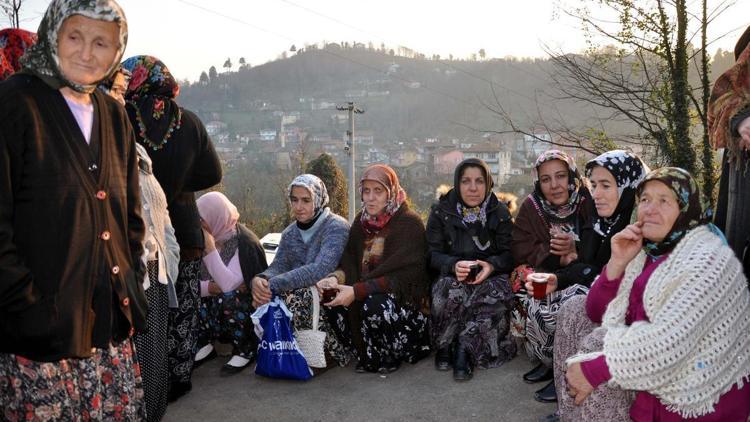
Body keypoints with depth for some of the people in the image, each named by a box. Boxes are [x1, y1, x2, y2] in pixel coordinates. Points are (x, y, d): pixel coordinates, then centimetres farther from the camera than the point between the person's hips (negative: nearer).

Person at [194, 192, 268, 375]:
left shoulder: (244, 243, -19)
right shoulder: (202, 240, -1)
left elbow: (228, 285, -33)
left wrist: (211, 250, -33)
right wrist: (209, 287, -25)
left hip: (246, 310, -5)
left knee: (227, 298, -34)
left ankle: (245, 351, -11)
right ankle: (205, 344, 3)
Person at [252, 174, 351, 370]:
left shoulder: (336, 227, -14)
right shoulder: (289, 233, 11)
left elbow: (320, 270, -28)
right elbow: (278, 266, -2)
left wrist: (273, 285, -34)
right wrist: (260, 280, -26)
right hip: (305, 292, 7)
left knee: (295, 297, -32)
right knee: (266, 296, -17)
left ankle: (335, 352, -13)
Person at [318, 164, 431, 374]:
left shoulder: (409, 223, -12)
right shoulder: (362, 221, 7)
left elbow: (402, 276, -20)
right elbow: (350, 263, 4)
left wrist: (357, 291, -28)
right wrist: (336, 278, -20)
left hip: (404, 296, -6)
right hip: (368, 292, 6)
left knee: (375, 305, -35)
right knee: (330, 300, -17)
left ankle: (389, 356, -5)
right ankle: (364, 353, 5)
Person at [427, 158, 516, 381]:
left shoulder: (500, 213, 6)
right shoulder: (441, 212, 5)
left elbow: (509, 254, 0)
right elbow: (433, 254, -2)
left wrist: (491, 266, -24)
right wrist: (454, 265, -25)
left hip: (490, 277, 1)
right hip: (451, 277, 0)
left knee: (495, 292, -34)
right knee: (450, 291, -35)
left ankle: (462, 347, -26)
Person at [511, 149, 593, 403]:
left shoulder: (588, 203, -10)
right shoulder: (531, 206, -1)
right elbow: (520, 249, -8)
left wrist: (575, 249, -29)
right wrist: (559, 257, -22)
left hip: (582, 275, -3)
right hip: (546, 276, 3)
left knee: (568, 305, -32)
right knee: (533, 303, -27)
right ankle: (548, 361, -4)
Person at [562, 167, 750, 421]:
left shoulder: (706, 260, -19)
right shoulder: (646, 250, 5)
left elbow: (670, 341, -31)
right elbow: (597, 313, 3)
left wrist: (594, 369, -25)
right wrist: (618, 262, -12)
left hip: (698, 397, -7)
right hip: (657, 374, 7)